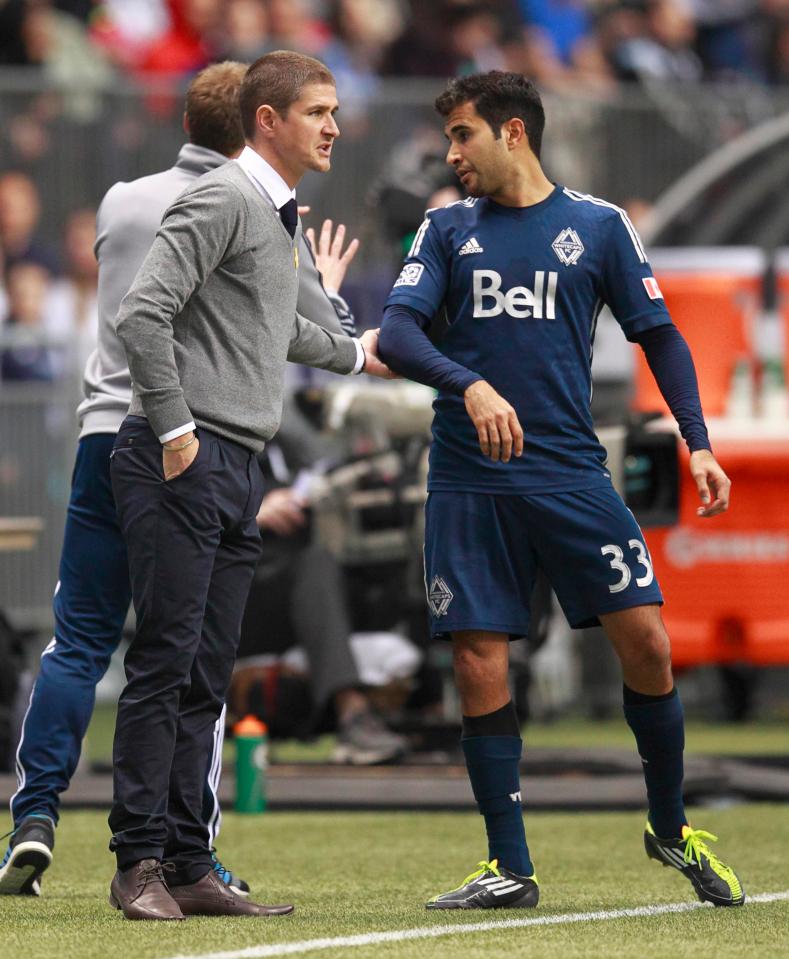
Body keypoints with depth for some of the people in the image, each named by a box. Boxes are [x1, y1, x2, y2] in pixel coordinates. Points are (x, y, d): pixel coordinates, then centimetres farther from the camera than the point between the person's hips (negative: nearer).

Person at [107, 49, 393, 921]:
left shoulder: (279, 216, 19)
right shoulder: (223, 201, -9)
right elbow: (142, 314, -18)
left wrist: (353, 354, 51)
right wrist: (174, 432, -18)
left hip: (236, 470, 9)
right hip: (181, 464, -9)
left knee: (205, 679, 8)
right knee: (164, 665, -9)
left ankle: (188, 866, 10)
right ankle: (140, 865, -6)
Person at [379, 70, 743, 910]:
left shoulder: (597, 226, 7)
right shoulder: (447, 231, 9)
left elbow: (658, 335, 11)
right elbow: (394, 335, -2)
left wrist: (696, 441, 0)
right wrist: (469, 385, -21)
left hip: (571, 471, -1)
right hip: (468, 479, 1)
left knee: (644, 642, -9)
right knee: (479, 667, -3)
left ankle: (670, 828, 12)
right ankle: (509, 869, 6)